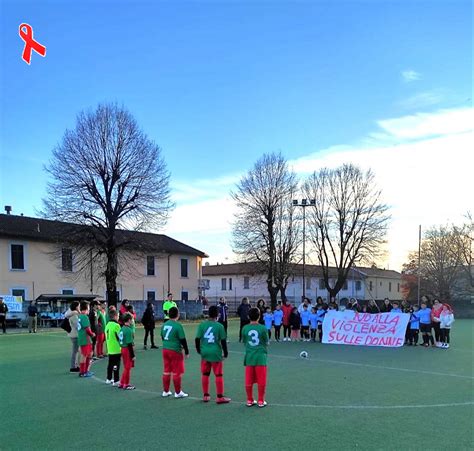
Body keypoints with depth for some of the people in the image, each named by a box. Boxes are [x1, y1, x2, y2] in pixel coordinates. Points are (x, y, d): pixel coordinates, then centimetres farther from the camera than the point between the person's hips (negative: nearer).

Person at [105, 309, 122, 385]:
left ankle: (109, 379, 28)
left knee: (110, 364, 18)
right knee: (116, 365, -3)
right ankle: (116, 381, 0)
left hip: (110, 349, 8)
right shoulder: (116, 325, -17)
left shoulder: (107, 325, 8)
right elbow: (120, 337, -17)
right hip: (117, 349, -8)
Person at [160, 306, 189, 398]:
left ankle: (165, 391, 24)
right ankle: (178, 392, 13)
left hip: (165, 349, 6)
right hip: (175, 351, -6)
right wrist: (186, 352, -5)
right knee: (177, 372, 5)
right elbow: (183, 340, -14)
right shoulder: (178, 325, -16)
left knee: (166, 371, 15)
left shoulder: (164, 324, 4)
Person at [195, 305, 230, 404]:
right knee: (218, 375, 6)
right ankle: (220, 397, 10)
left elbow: (197, 339, -2)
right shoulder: (219, 326, -9)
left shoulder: (202, 325, -2)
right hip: (216, 353, -3)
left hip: (205, 353, 3)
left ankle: (205, 396, 22)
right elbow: (223, 341, -7)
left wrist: (199, 350, 13)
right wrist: (225, 353, 5)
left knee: (205, 375, 14)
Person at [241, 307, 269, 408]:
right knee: (261, 380, 7)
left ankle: (249, 400, 18)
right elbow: (266, 343, 1)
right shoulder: (263, 328, -8)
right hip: (260, 357, -2)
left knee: (248, 381, 10)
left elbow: (244, 343, 7)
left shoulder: (245, 328, -3)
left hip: (249, 357, 2)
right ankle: (261, 401, 12)